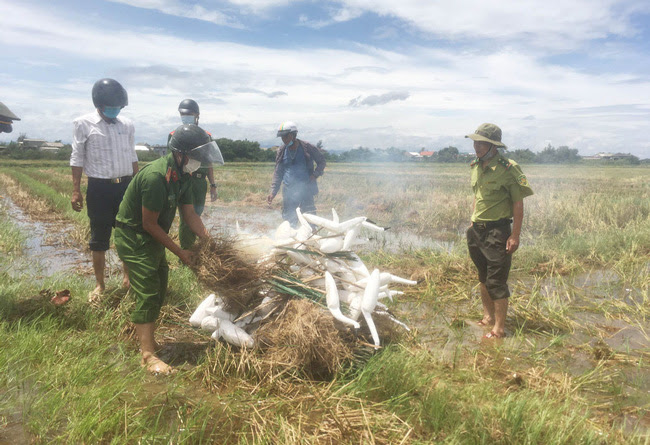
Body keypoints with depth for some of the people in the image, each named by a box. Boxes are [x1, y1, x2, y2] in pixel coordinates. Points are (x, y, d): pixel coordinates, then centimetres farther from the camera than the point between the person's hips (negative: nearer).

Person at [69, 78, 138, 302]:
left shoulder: (127, 125, 7)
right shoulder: (84, 124, -3)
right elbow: (77, 159, -1)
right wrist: (76, 190, -5)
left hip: (126, 186, 3)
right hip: (99, 188, -3)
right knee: (99, 239, 6)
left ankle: (128, 277, 27)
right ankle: (100, 285, 18)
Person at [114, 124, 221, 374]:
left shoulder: (182, 176, -1)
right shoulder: (155, 177, -30)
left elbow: (190, 215, 3)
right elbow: (149, 224, -25)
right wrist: (180, 253, -19)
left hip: (152, 238, 10)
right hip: (133, 238, -9)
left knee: (158, 290, 15)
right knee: (148, 294, -11)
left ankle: (147, 341, 30)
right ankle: (148, 356, -5)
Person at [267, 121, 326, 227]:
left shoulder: (307, 148, -3)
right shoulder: (281, 151, 7)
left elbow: (321, 162, 9)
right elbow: (278, 173, 12)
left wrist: (315, 175, -8)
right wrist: (273, 191, 3)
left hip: (306, 190, -4)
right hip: (288, 192, 4)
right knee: (288, 220, 7)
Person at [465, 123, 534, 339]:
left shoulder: (508, 169, -14)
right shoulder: (477, 166, 8)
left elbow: (518, 204, -13)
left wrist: (515, 235, -15)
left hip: (497, 231, -7)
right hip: (477, 230, 8)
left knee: (496, 282, -2)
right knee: (483, 279, 18)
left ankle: (499, 329, 9)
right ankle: (488, 317, 33)